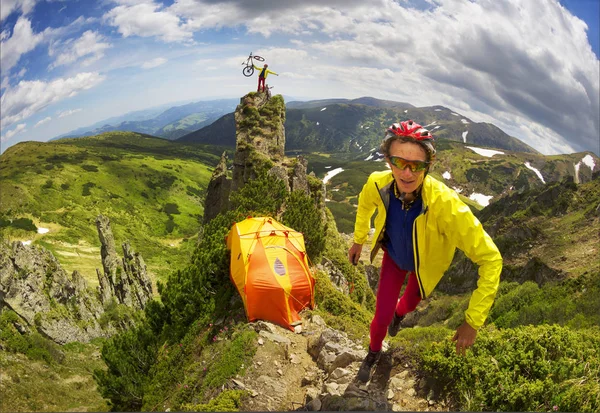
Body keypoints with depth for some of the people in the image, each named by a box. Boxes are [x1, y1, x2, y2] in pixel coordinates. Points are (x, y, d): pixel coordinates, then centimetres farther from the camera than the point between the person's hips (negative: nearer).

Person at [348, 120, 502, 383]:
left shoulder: (445, 204, -46)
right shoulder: (378, 184, -33)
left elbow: (490, 259, -40)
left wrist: (473, 322, -38)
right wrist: (359, 241, 8)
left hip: (425, 264, -1)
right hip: (394, 255, 1)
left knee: (410, 302, 27)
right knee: (382, 315, 2)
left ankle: (399, 312, 67)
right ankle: (373, 353, 38)